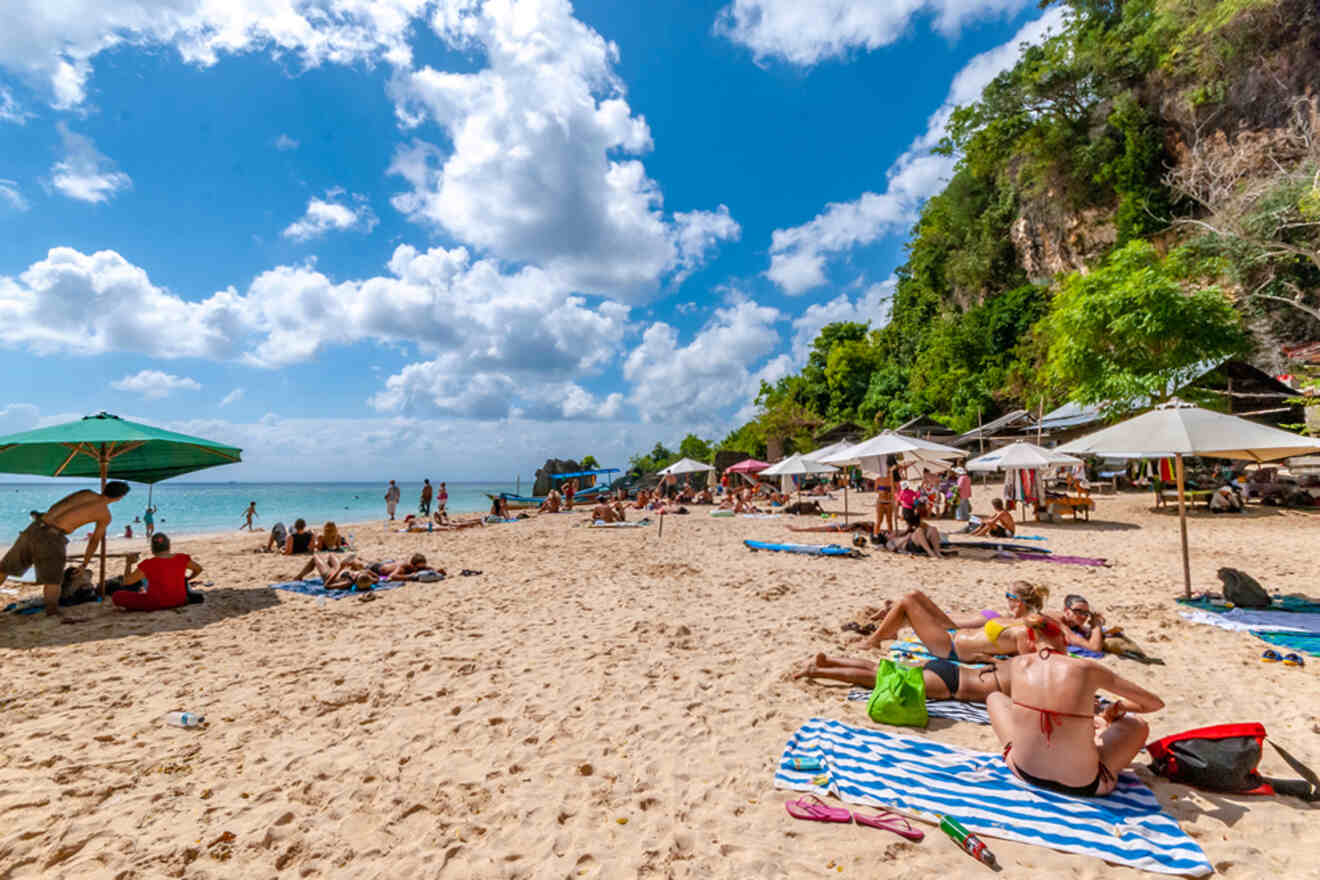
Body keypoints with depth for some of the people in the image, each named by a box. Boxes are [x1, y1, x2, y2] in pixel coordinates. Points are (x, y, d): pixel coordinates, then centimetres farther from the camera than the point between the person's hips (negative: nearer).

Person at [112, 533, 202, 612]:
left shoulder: (148, 564, -16)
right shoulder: (182, 558, -6)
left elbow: (126, 582, -5)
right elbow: (198, 569, 10)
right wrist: (186, 579, 28)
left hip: (157, 604, -4)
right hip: (180, 601, 4)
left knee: (116, 596, 5)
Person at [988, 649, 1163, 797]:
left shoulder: (1018, 663, -7)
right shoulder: (1087, 669, -13)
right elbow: (1156, 703, 0)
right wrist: (1118, 706, 21)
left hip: (1024, 772, 1)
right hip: (1082, 785, -1)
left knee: (994, 698, 25)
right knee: (1139, 725, 20)